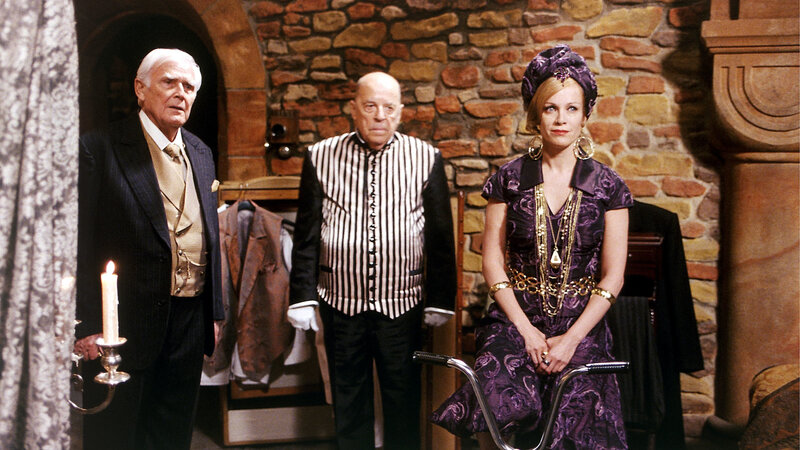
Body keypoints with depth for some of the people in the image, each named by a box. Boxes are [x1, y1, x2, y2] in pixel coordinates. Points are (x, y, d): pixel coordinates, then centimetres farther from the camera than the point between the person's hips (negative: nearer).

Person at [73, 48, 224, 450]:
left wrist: (215, 312, 14)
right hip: (126, 324, -6)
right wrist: (86, 327, -14)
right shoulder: (101, 148, -9)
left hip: (190, 322, 6)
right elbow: (81, 244, -12)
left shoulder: (201, 154, 11)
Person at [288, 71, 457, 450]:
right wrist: (301, 296, 0)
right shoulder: (321, 156, 2)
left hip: (402, 304, 0)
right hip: (341, 302, 1)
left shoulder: (426, 158, 1)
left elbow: (440, 236, 3)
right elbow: (306, 234, 4)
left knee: (403, 397, 9)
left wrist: (440, 300, 2)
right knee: (348, 400, 12)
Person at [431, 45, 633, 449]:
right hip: (516, 318, 0)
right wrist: (526, 329, -8)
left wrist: (571, 339, -9)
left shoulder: (607, 186, 3)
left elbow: (613, 275, 1)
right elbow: (493, 260, 2)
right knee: (494, 415, -26)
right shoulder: (510, 178, 4)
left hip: (580, 324, 1)